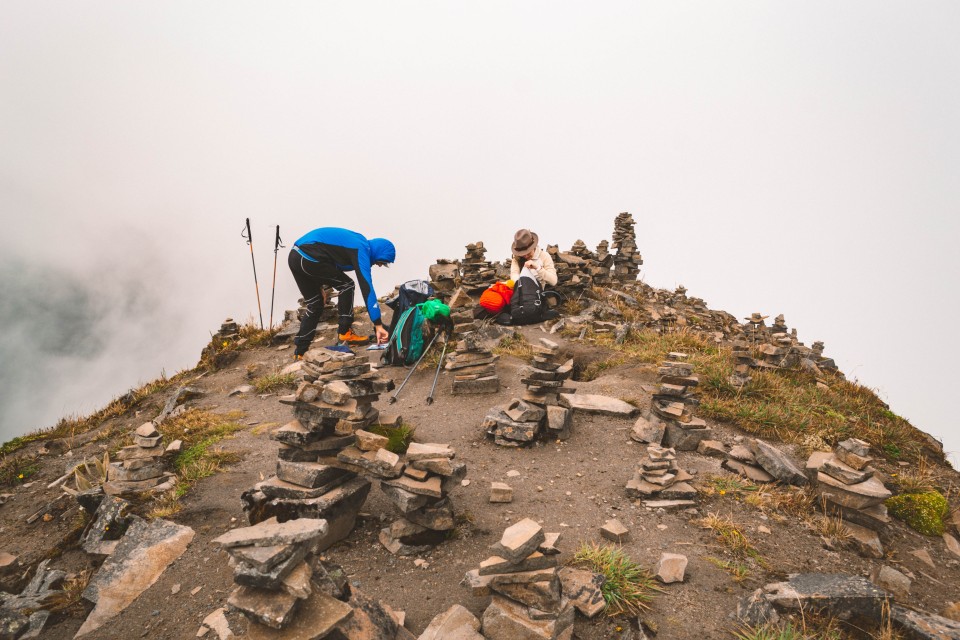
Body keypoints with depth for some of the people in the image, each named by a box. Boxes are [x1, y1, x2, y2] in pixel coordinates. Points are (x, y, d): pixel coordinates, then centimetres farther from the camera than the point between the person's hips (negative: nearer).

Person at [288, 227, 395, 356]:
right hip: (308, 257, -10)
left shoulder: (357, 243, 19)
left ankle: (300, 351, 18)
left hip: (295, 257, 10)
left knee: (315, 305, 17)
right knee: (346, 286, 2)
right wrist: (378, 325, -17)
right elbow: (366, 287, -15)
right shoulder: (361, 250, -8)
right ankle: (345, 333, 8)